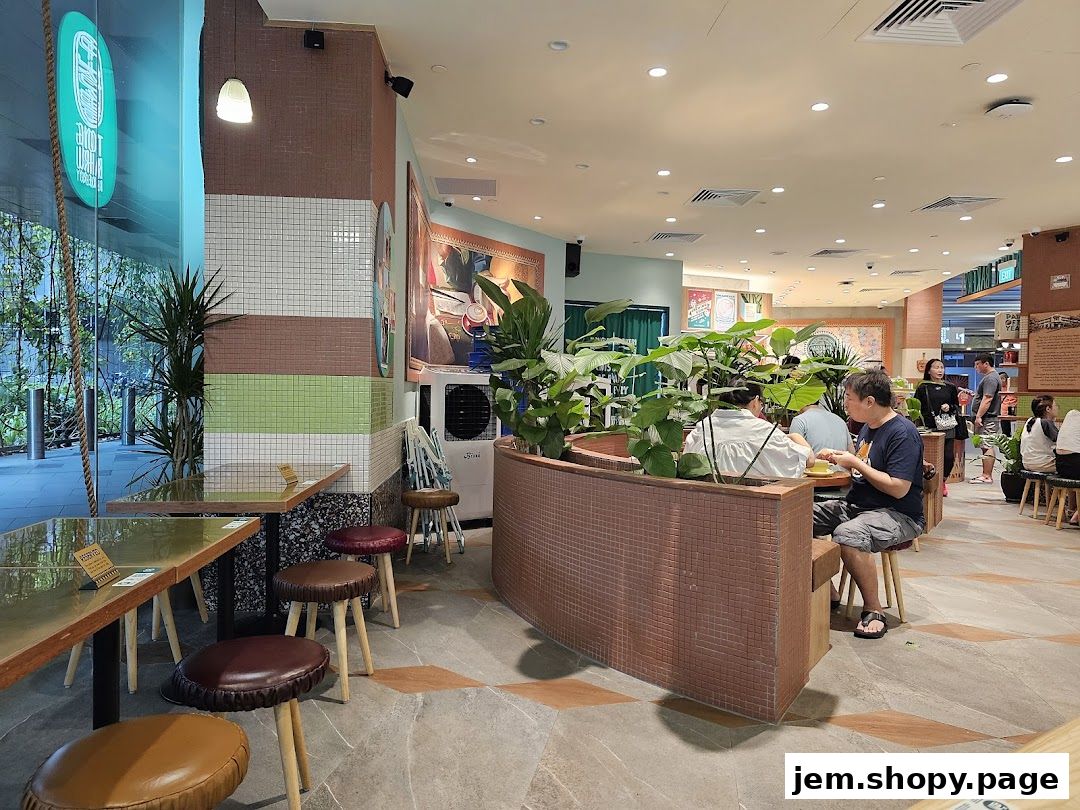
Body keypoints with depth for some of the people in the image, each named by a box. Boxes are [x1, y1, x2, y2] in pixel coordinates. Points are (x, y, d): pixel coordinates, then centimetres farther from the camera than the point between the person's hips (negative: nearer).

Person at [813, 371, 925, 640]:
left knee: (847, 535, -37)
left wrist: (855, 463, -18)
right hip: (856, 505, 10)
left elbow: (898, 488, -24)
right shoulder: (868, 426, 12)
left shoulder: (903, 433, -17)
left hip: (898, 514, -9)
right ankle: (827, 590, 8)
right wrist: (839, 458, 5)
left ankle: (873, 609, -17)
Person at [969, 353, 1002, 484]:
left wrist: (979, 416, -23)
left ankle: (987, 476, -9)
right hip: (987, 419, 11)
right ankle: (986, 474, 17)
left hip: (988, 419, -11)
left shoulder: (991, 378, -15)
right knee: (987, 447, 12)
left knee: (987, 447, -10)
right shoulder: (989, 377, 19)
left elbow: (987, 399, -23)